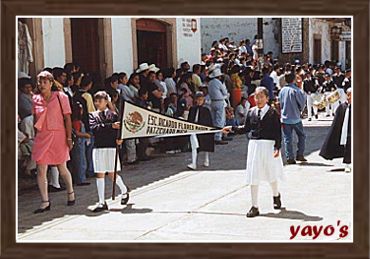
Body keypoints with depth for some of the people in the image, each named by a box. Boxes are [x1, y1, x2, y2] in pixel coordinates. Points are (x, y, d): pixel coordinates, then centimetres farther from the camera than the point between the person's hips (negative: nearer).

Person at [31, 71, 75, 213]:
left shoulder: (60, 97, -2)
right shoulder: (35, 99, 6)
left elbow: (67, 118, -3)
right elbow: (35, 119, 14)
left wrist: (69, 138, -8)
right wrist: (36, 136, 10)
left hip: (58, 135, -2)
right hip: (42, 137, 3)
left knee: (62, 169, 8)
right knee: (41, 171, -4)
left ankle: (70, 192, 34)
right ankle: (45, 202, 4)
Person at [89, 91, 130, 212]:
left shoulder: (113, 115, 4)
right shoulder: (93, 115, 7)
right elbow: (94, 128, -11)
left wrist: (119, 139, -21)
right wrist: (111, 126, -19)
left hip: (111, 147, -2)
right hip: (98, 147, 2)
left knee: (112, 174, 3)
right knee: (99, 174, 2)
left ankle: (124, 191, 31)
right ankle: (102, 202, 9)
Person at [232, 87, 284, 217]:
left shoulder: (273, 112, -6)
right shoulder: (251, 112, 4)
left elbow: (278, 132, -8)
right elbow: (246, 128, 14)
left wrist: (277, 148, -14)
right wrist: (233, 128, 3)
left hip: (269, 145, -3)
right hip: (254, 145, 3)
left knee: (271, 174, 14)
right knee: (253, 176, 2)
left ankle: (276, 195, 45)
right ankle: (254, 206, 9)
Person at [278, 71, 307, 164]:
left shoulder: (282, 90, 0)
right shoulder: (296, 90, -13)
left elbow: (280, 103, 6)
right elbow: (302, 103, -5)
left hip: (285, 118, 3)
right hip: (295, 118, -3)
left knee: (287, 138, 6)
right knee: (301, 136, 14)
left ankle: (289, 158, 3)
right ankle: (300, 155, 9)